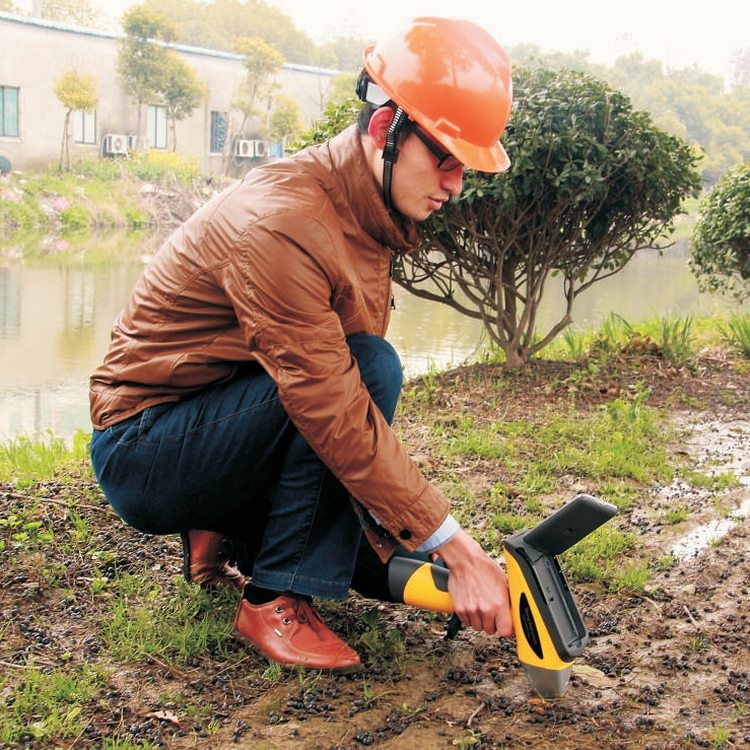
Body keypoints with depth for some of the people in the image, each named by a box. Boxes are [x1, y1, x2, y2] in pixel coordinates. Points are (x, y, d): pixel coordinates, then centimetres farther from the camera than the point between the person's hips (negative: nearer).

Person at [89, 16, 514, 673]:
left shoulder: (372, 210, 1)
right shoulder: (281, 224, -29)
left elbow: (351, 406, -1)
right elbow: (334, 413, -33)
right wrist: (456, 549, -30)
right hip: (143, 448, -8)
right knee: (367, 368, -30)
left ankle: (226, 534, 18)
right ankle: (275, 601, -18)